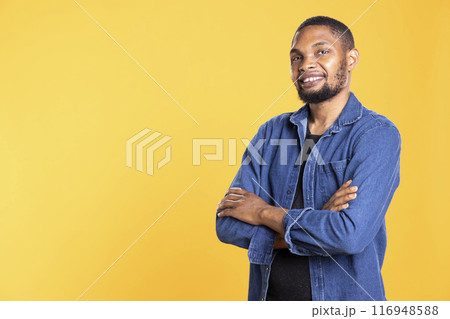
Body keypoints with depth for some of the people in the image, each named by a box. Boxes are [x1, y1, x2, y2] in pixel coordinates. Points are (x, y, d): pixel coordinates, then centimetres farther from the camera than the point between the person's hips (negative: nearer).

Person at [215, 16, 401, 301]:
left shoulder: (377, 134, -14)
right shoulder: (272, 131, -1)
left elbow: (351, 235, -26)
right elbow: (228, 223, -8)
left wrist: (264, 213, -15)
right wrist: (316, 222, -19)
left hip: (343, 298, -3)